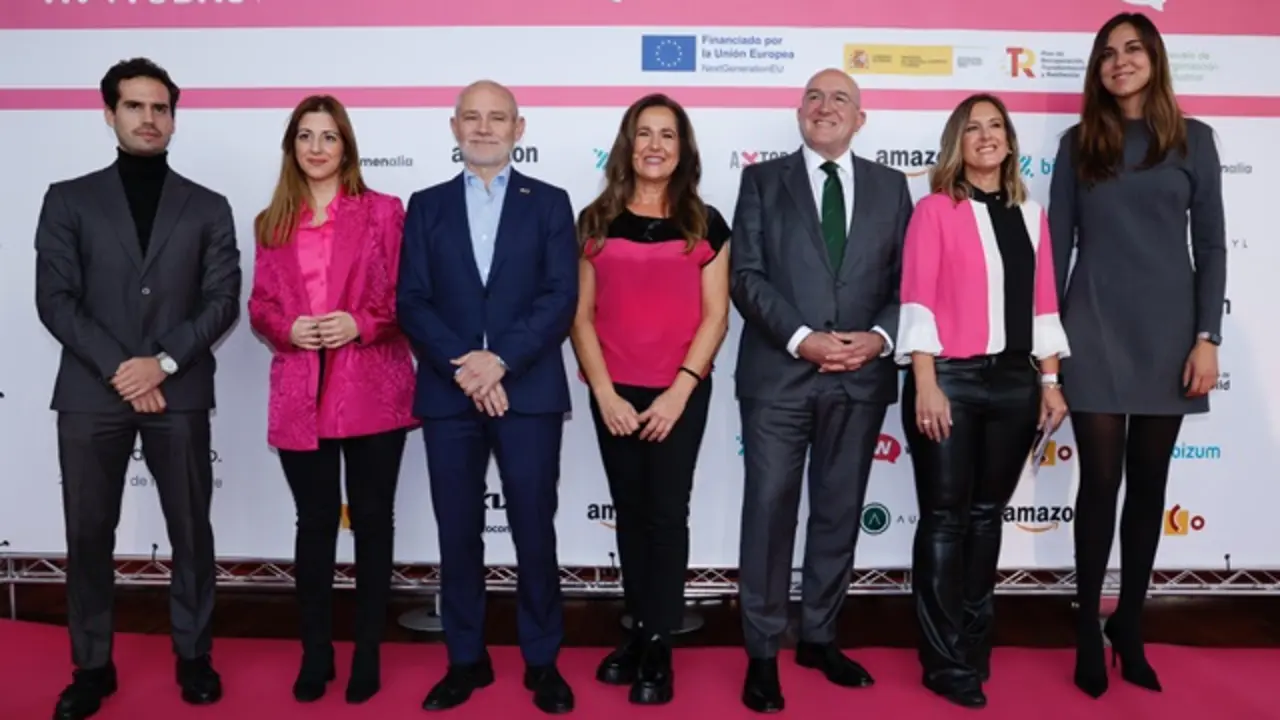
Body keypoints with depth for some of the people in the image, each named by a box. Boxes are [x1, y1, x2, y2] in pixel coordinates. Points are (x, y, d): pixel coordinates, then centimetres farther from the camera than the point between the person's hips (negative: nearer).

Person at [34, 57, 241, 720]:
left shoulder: (208, 208, 10)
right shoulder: (69, 199, 9)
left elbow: (223, 300, 1)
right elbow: (54, 298, 0)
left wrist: (164, 361, -12)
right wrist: (118, 369, -11)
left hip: (179, 393, 0)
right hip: (90, 392, 0)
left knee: (191, 531, 5)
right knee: (88, 535, 7)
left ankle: (192, 655, 20)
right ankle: (92, 665, 21)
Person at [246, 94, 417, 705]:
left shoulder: (384, 211, 2)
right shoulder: (271, 222, 11)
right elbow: (260, 305, 11)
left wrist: (361, 324, -16)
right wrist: (288, 328, -10)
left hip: (372, 388, -2)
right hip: (300, 394, 3)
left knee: (372, 518, 7)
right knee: (315, 521, 11)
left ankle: (368, 653, 20)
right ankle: (315, 652, 24)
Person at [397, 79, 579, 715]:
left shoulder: (548, 203, 7)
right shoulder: (427, 206, 11)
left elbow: (561, 297, -4)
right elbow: (411, 301, 2)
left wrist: (500, 360, -15)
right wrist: (463, 366, -12)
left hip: (529, 392, -1)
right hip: (447, 393, 2)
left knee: (535, 531, 4)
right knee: (457, 533, 8)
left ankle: (541, 661, 19)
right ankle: (466, 659, 23)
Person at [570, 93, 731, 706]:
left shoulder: (705, 224, 2)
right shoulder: (596, 221, 4)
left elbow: (715, 316, -1)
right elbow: (582, 315, 2)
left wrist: (679, 390, -11)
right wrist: (603, 391, -7)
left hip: (681, 392, -1)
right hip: (614, 394, 2)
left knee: (667, 513, 2)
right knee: (630, 513, 10)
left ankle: (658, 646, 14)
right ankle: (639, 630, 25)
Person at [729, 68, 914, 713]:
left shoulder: (890, 186, 12)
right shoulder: (763, 180, 5)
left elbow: (907, 279, 7)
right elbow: (746, 275, -5)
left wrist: (878, 337, -11)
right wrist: (801, 339, -16)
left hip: (861, 376, 3)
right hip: (778, 373, -2)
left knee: (839, 511, 11)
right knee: (769, 509, 1)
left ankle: (819, 637, 27)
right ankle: (762, 653, 14)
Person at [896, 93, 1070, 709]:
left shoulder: (1030, 214, 14)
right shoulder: (935, 209, -1)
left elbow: (1043, 304, 13)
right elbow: (918, 300, -8)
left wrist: (1050, 379, 8)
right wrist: (925, 384, -15)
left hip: (1015, 380, 5)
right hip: (951, 379, -5)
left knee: (988, 513, 13)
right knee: (946, 516, 2)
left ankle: (974, 643, 27)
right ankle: (947, 662, 13)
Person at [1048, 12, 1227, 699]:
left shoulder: (1193, 139, 6)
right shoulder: (1079, 143, 6)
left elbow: (1211, 246, 4)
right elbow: (1058, 243, 4)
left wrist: (1207, 337, -4)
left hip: (1166, 332, 1)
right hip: (1094, 333, -1)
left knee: (1148, 483, 8)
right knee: (1100, 480, 1)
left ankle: (1130, 624, 22)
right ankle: (1088, 626, 16)